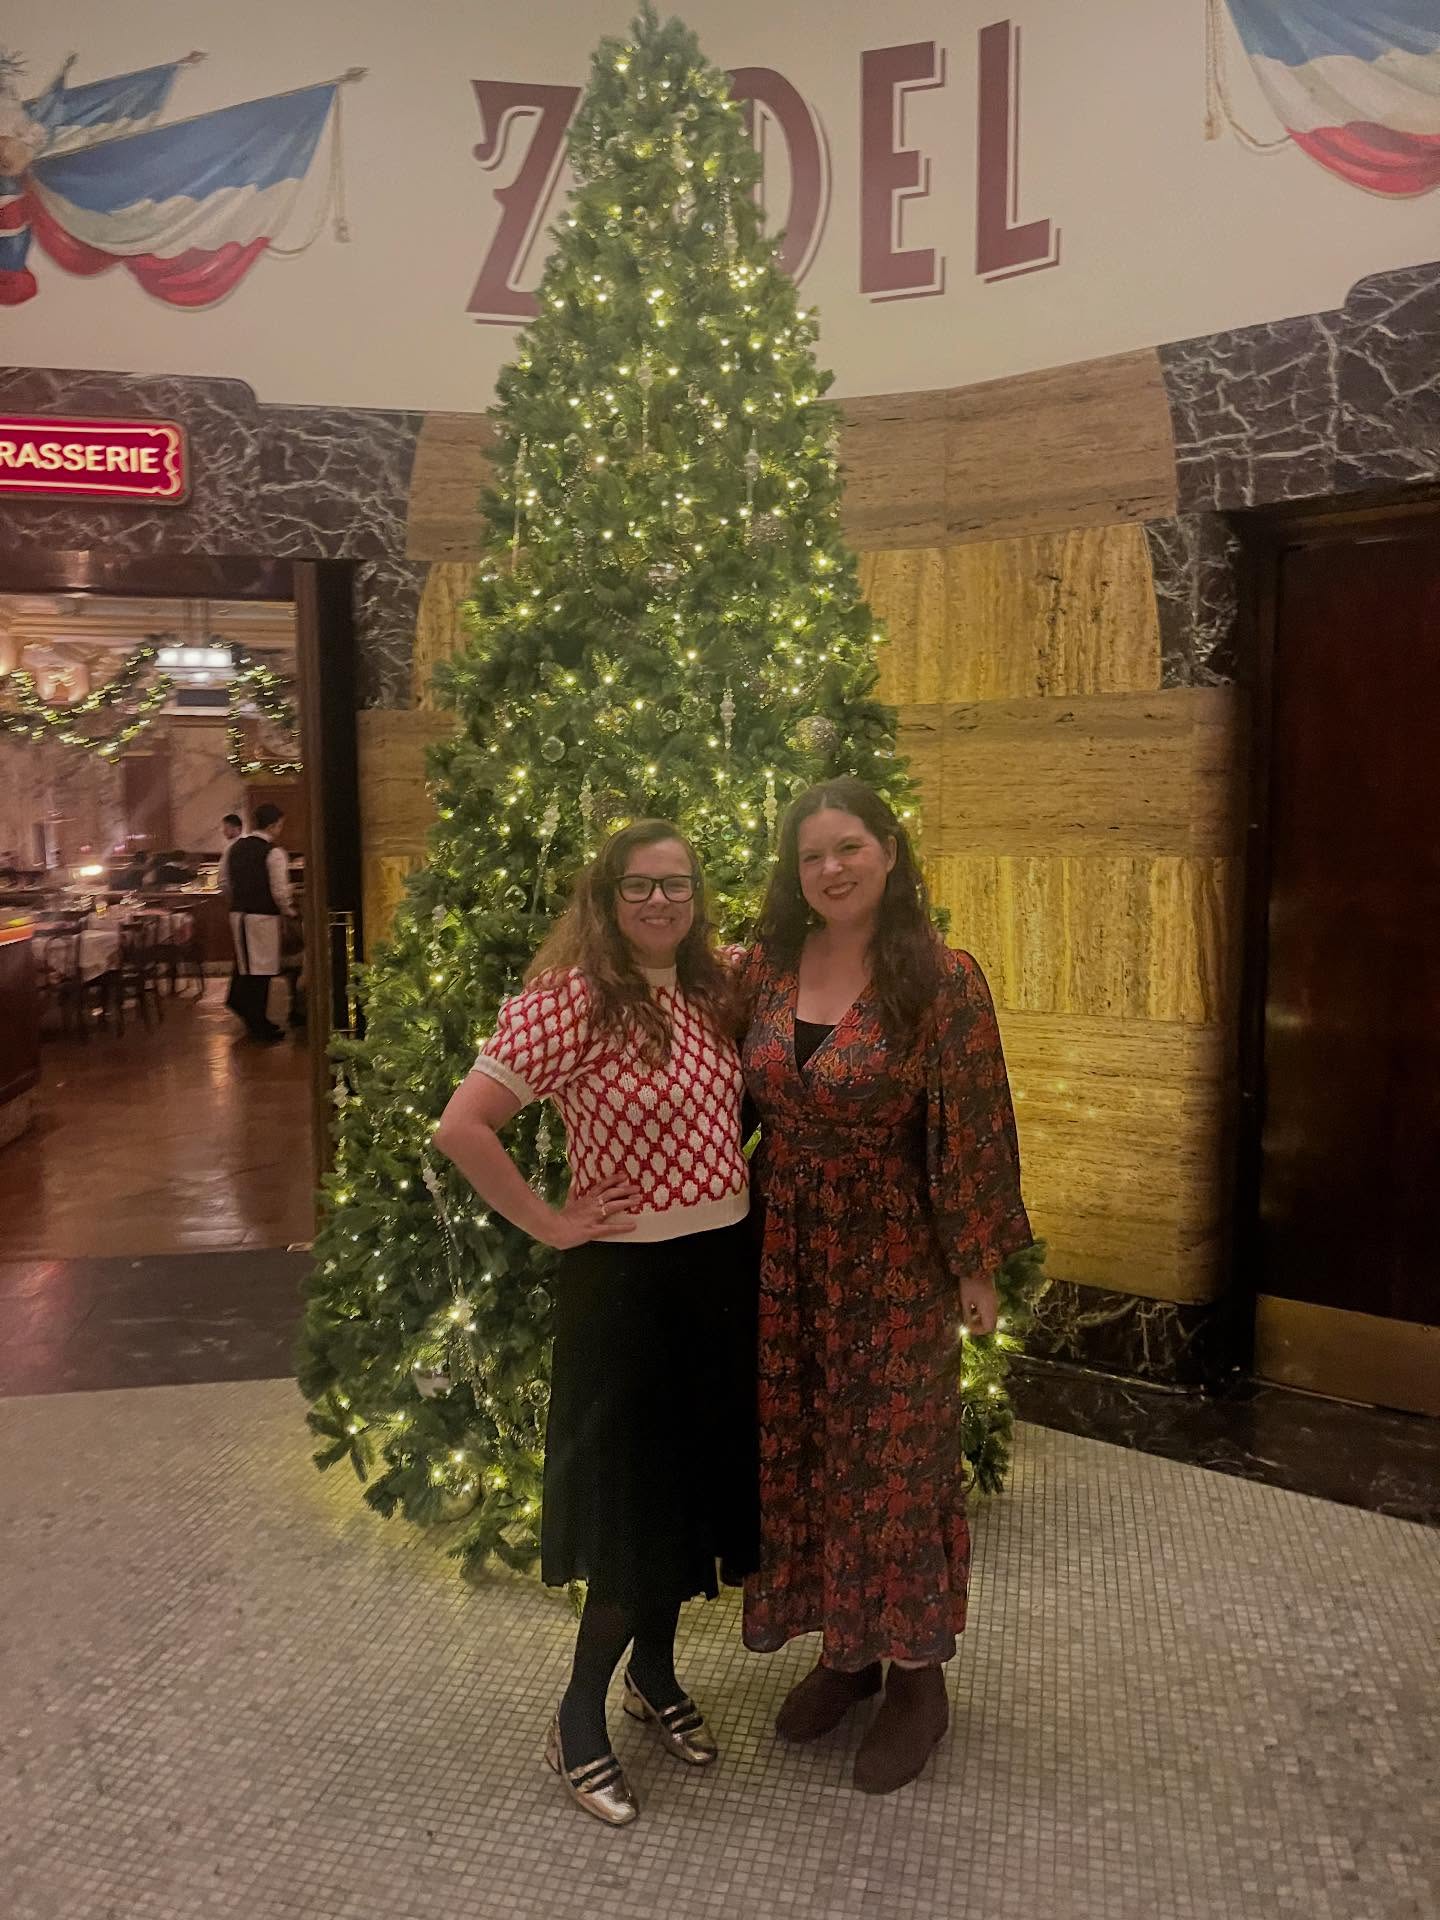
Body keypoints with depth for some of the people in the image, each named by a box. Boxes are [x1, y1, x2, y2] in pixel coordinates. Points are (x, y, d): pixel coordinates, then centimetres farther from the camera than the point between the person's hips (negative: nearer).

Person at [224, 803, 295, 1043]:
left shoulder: (234, 847, 7)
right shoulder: (274, 853, -14)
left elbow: (227, 883, 13)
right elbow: (280, 891, -17)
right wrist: (289, 912, 0)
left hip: (238, 914, 6)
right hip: (264, 917, -6)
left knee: (245, 961, 21)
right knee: (262, 968, 3)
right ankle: (258, 1026, 10)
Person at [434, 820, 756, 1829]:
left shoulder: (715, 989, 4)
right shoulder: (571, 998, -17)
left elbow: (746, 1105, 22)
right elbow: (462, 1126, -23)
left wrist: (748, 1177, 5)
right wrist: (549, 1222, -17)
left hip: (726, 1265, 7)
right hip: (628, 1280, -6)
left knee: (700, 1477, 18)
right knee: (636, 1492, 4)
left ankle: (656, 1672, 40)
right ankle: (579, 1719, 26)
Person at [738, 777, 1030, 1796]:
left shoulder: (941, 976, -13)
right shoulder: (765, 967, 1)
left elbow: (974, 1127, -12)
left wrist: (977, 1264, -10)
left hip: (894, 1260, -5)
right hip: (786, 1254, 5)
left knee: (892, 1459, 8)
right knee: (800, 1452, 15)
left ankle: (917, 1678, 29)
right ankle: (845, 1648, 37)